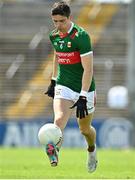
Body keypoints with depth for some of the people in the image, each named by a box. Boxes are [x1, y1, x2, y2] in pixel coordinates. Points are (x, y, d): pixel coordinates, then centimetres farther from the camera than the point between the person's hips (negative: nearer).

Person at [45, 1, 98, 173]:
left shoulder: (81, 36, -19)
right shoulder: (54, 35, 1)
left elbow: (88, 69, -21)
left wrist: (83, 97, -26)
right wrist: (53, 81, 24)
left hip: (84, 89, -3)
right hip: (64, 87, 3)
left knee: (85, 129, 14)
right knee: (59, 120, -25)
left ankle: (92, 150, 45)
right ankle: (54, 152, -44)